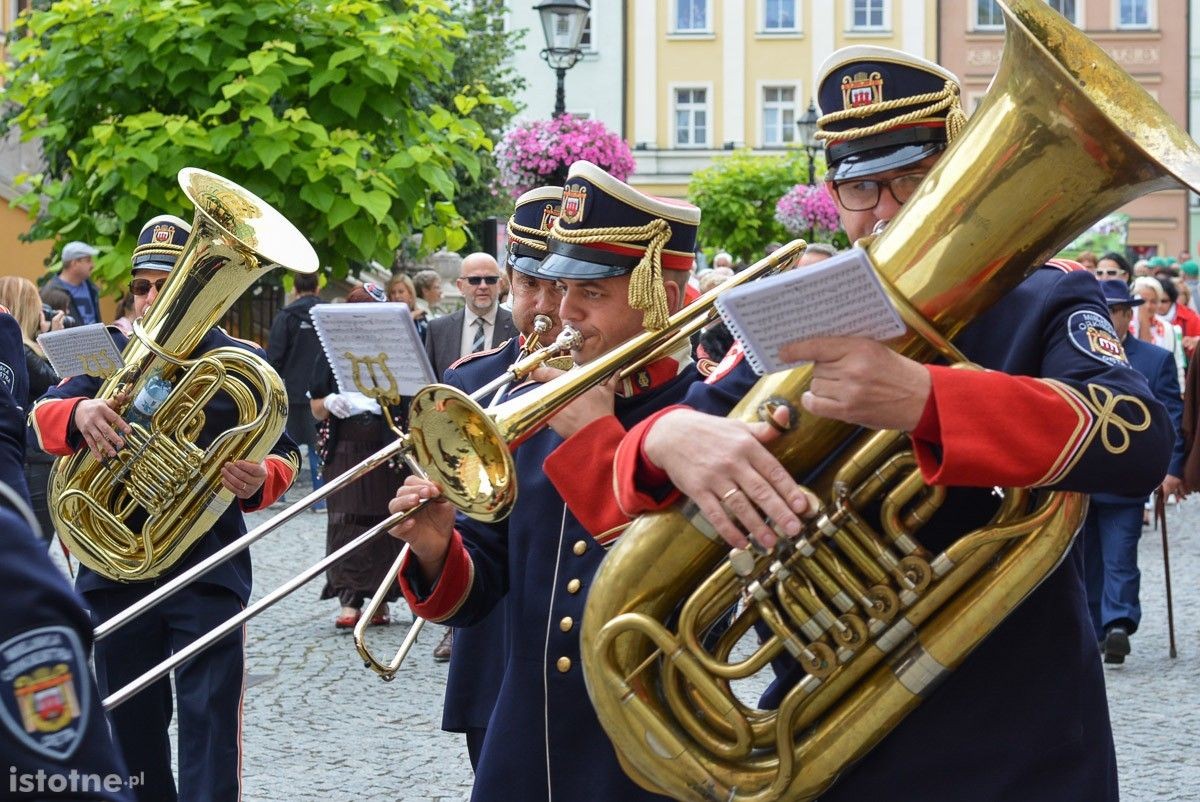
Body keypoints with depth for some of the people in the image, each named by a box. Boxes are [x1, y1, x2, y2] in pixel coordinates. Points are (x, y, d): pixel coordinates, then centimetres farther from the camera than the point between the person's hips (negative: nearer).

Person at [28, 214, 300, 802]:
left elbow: (283, 455, 1)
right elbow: (42, 417, -5)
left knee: (210, 729, -9)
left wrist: (258, 480, -24)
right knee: (131, 727, 14)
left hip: (208, 572, -3)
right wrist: (78, 413, -30)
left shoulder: (242, 363, 2)